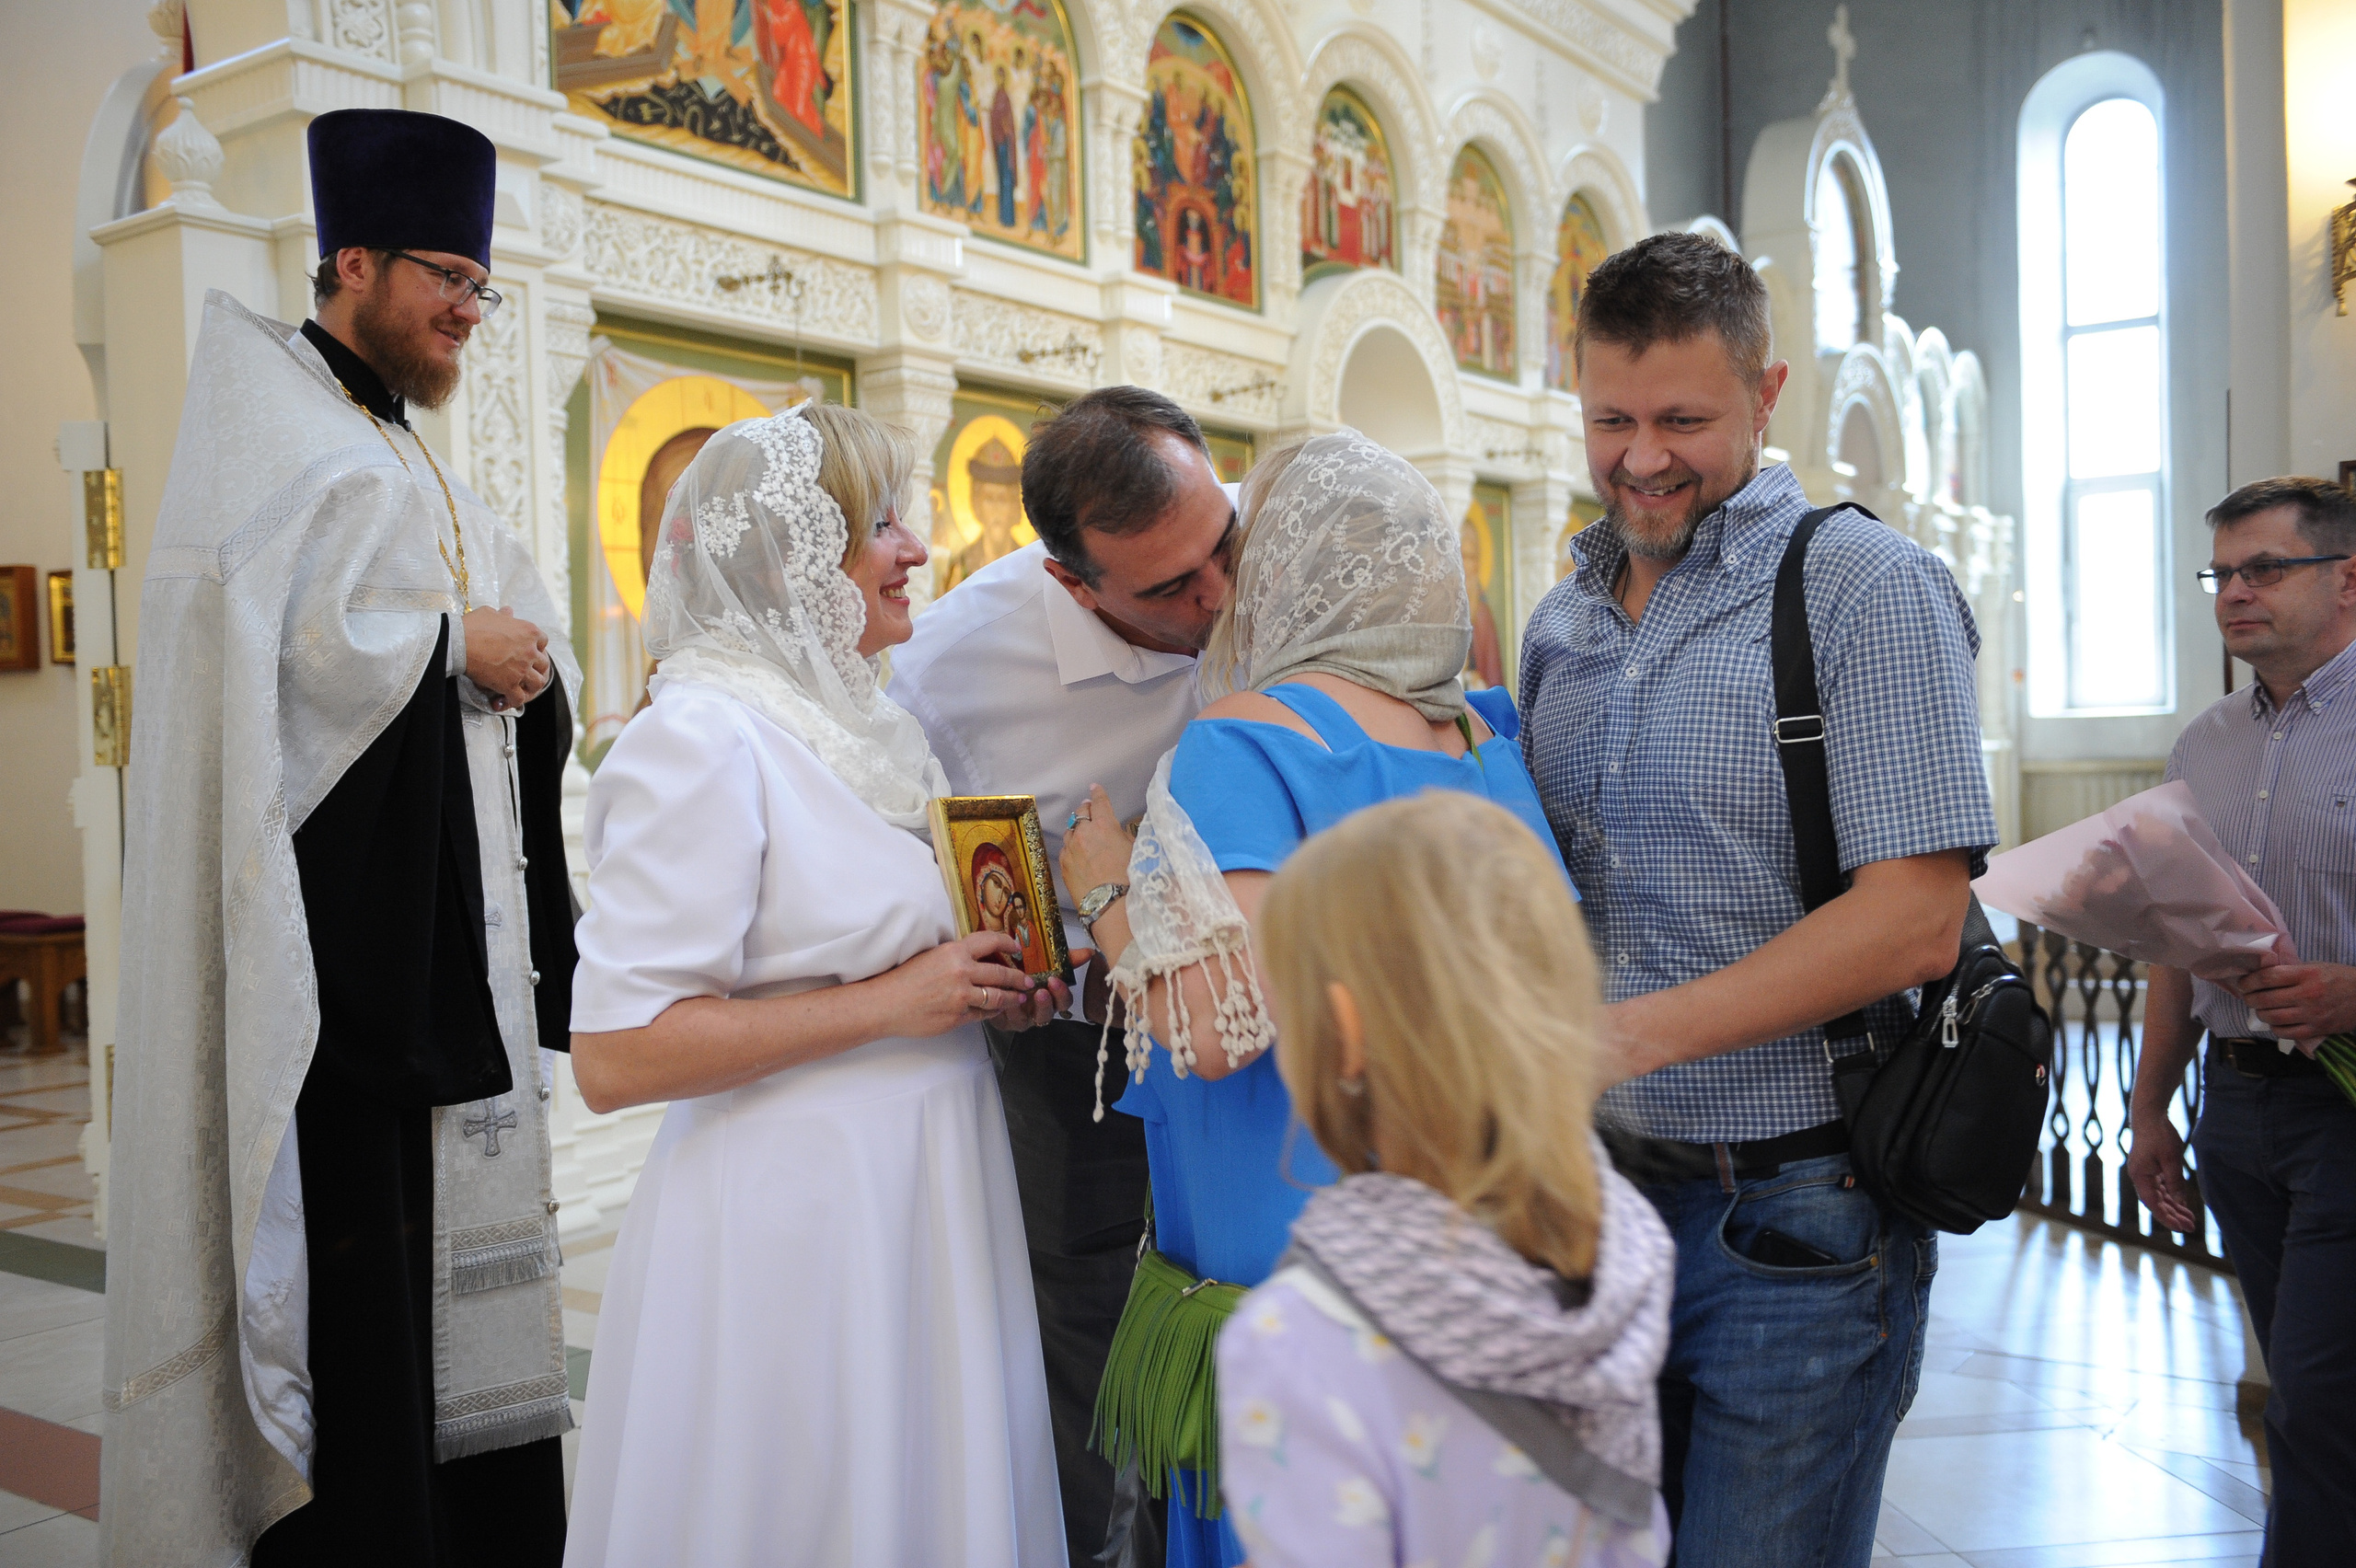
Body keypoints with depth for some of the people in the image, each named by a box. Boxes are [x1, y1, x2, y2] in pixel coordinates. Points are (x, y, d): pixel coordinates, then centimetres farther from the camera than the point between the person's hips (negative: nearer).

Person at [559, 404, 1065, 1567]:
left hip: (916, 1201, 8)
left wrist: (987, 987, 4)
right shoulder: (700, 740, -16)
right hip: (797, 1220, -8)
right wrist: (890, 1003, -21)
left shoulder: (865, 722, 11)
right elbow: (613, 1057, -21)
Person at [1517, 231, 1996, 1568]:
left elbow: (1916, 919, -18)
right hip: (1607, 1193, 6)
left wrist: (1631, 1034, -24)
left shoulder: (1866, 586, -9)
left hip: (1798, 1220, -6)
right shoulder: (1562, 623, 11)